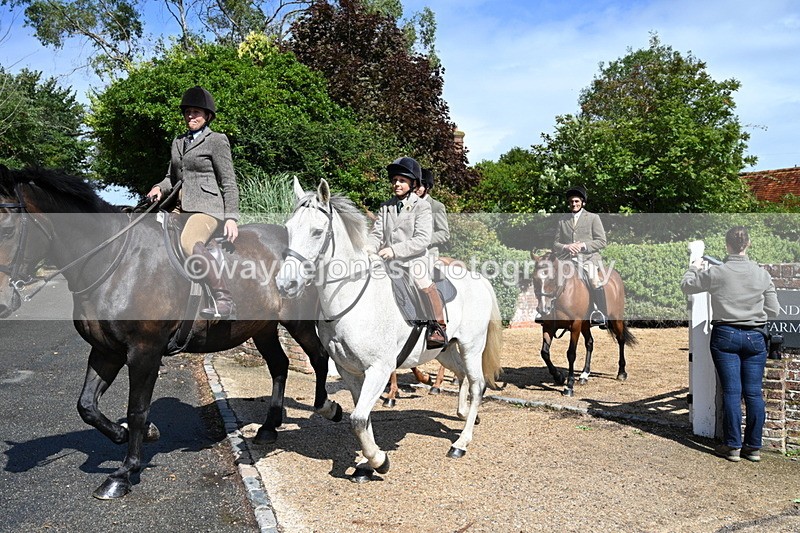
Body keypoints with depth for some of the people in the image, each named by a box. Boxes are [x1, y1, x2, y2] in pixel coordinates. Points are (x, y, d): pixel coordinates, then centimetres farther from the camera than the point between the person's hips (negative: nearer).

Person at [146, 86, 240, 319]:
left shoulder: (217, 141, -1)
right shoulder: (178, 142, 20)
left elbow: (229, 183, -4)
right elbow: (172, 176, 26)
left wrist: (231, 217, -13)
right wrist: (160, 188, 2)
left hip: (207, 206, -8)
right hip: (180, 206, 8)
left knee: (189, 243, -34)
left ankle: (224, 300, -32)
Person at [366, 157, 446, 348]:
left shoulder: (421, 206, -1)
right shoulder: (386, 207, 15)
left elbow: (422, 240, -11)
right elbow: (377, 234, 10)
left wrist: (394, 250, -21)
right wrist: (368, 248, -13)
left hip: (414, 259, -5)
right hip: (388, 261, 5)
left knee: (423, 283, -28)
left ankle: (439, 327, -12)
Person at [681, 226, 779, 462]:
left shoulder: (716, 273, -9)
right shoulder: (762, 274, -2)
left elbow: (686, 286, 6)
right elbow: (773, 311, 3)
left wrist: (694, 268, 24)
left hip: (725, 336, -2)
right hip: (755, 337, 2)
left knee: (731, 391, 2)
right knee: (754, 392, 7)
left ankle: (733, 446, 8)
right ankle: (753, 447, 15)